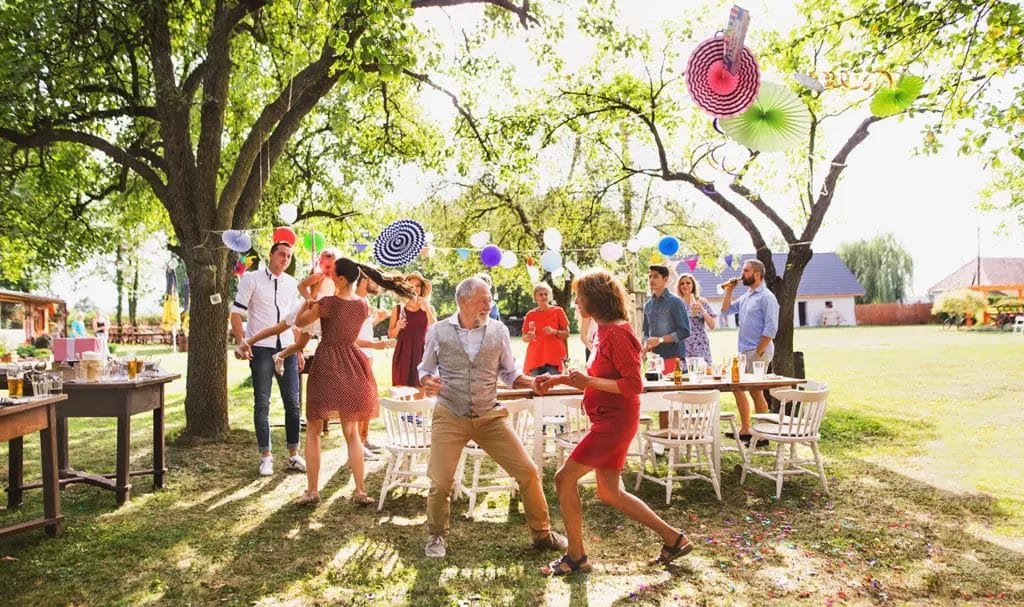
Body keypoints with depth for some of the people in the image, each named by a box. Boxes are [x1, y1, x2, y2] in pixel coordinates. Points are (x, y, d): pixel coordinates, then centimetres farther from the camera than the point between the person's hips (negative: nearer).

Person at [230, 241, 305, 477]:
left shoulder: (291, 283, 12)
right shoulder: (252, 279, -2)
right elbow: (236, 312, -4)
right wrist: (241, 342, -17)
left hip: (286, 348, 4)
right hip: (261, 348, -4)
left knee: (293, 402, 4)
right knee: (262, 403, 2)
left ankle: (293, 455, 14)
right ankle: (266, 457, 10)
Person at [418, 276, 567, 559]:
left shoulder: (499, 330, 0)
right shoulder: (438, 331, -3)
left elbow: (509, 373, 7)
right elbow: (425, 368, 9)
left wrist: (532, 382, -13)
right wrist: (428, 382, -14)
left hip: (491, 417, 2)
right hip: (450, 417, -1)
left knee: (528, 473, -1)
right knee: (440, 482, 0)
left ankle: (542, 533, 20)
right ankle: (436, 536, 28)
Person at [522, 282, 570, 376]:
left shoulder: (558, 311, 4)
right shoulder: (530, 315, 9)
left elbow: (567, 334, 6)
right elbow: (524, 338, 12)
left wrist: (554, 331, -12)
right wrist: (528, 337, -11)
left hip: (554, 359, -2)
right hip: (535, 359, 2)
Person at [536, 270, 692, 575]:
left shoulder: (618, 333, -18)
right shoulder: (604, 330, 11)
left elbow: (634, 384, -21)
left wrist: (588, 382, -24)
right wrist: (560, 379, 12)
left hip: (614, 421, -10)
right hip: (609, 420, 10)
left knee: (565, 478, -5)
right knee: (610, 492, 15)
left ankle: (575, 557, 8)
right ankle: (673, 538, 25)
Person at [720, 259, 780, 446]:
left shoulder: (766, 297, -12)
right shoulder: (746, 296, 14)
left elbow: (771, 329, -18)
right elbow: (726, 310, 22)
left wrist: (758, 352, -19)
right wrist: (729, 290, 10)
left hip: (757, 351, -9)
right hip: (744, 352, 9)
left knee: (756, 392, -4)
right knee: (737, 388, 13)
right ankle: (744, 430, 23)